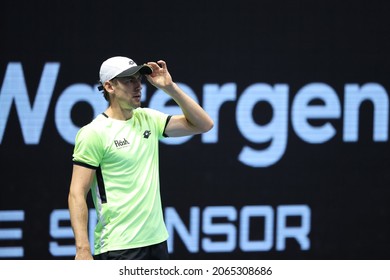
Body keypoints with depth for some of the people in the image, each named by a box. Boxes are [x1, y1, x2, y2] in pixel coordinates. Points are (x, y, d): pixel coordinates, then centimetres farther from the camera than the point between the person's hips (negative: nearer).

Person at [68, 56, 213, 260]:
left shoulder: (148, 119, 9)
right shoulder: (94, 133, -10)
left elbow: (203, 124, 11)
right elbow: (77, 194, -13)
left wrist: (170, 87, 0)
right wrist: (83, 248, -23)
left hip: (157, 241, 7)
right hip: (118, 249, -7)